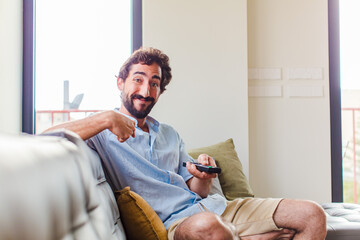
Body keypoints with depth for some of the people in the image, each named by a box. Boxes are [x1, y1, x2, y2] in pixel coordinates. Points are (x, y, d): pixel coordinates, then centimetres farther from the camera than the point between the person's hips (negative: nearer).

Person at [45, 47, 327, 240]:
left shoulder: (169, 134, 24)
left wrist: (203, 177, -4)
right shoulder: (102, 131, 4)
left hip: (214, 207, 7)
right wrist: (106, 118, -24)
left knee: (312, 215, -5)